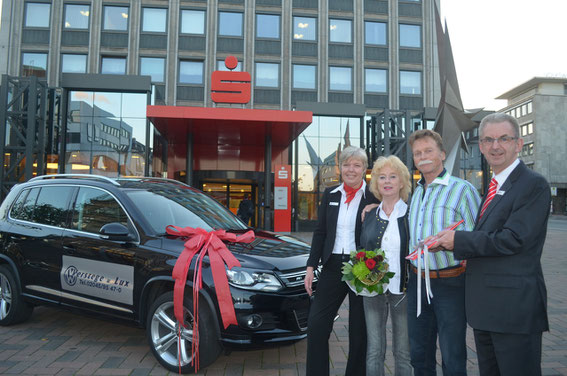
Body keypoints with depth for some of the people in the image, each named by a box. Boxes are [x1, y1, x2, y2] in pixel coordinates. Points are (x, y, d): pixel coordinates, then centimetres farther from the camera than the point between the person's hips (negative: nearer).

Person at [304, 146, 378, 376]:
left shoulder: (373, 198, -5)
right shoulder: (330, 195, 6)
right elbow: (320, 232, 7)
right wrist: (311, 267, 2)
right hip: (333, 266, 3)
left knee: (359, 330, 11)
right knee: (316, 324, 1)